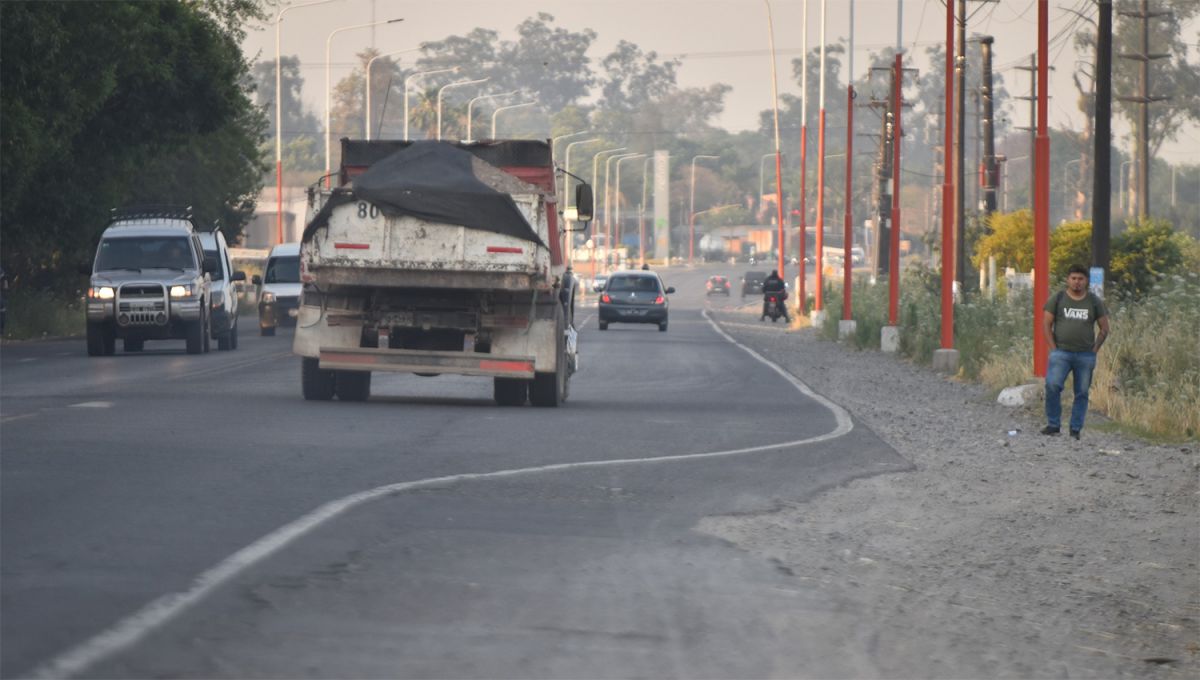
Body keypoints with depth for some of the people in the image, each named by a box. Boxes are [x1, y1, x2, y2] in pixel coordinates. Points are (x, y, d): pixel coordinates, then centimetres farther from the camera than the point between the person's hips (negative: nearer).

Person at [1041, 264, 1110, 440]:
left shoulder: (1094, 302, 7)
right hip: (1061, 353, -1)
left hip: (1086, 355, 1)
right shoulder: (1058, 299, 4)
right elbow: (1046, 324, 4)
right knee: (1052, 386, -18)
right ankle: (1053, 424, -8)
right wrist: (1053, 348, -5)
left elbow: (1104, 328, 11)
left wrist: (1094, 350, 1)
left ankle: (1076, 429, 8)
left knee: (1082, 393, 1)